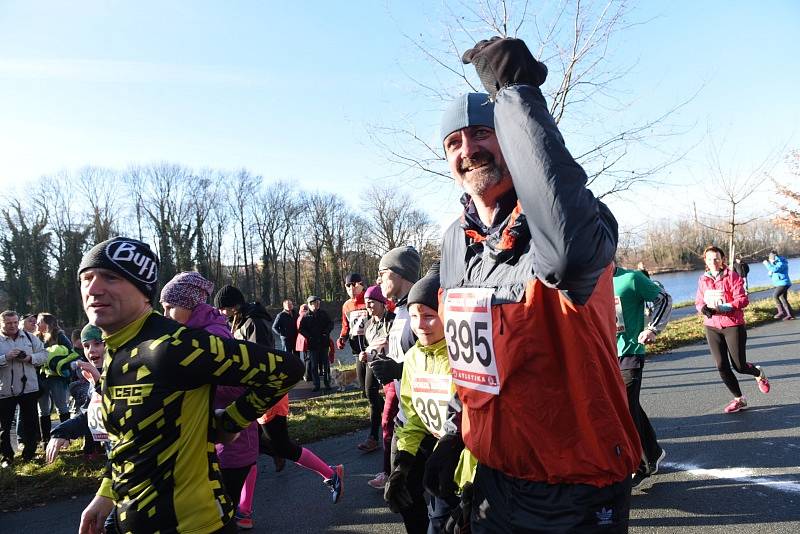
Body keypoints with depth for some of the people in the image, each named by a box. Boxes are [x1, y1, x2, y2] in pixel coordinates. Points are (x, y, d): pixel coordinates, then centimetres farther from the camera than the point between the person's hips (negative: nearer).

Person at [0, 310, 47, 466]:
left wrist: (30, 358, -13)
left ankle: (29, 453, 23)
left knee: (30, 423, 9)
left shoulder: (29, 337, 5)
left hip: (29, 387, 2)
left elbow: (44, 354, 5)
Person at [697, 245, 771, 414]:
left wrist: (722, 307, -26)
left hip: (733, 326, -4)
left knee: (739, 366, 2)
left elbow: (743, 300, -13)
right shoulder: (703, 280, 5)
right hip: (712, 327, 4)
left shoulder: (732, 276, -7)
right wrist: (705, 308, -14)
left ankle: (758, 373, 38)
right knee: (721, 366, 1)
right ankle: (739, 399, 20)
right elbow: (698, 303, 8)